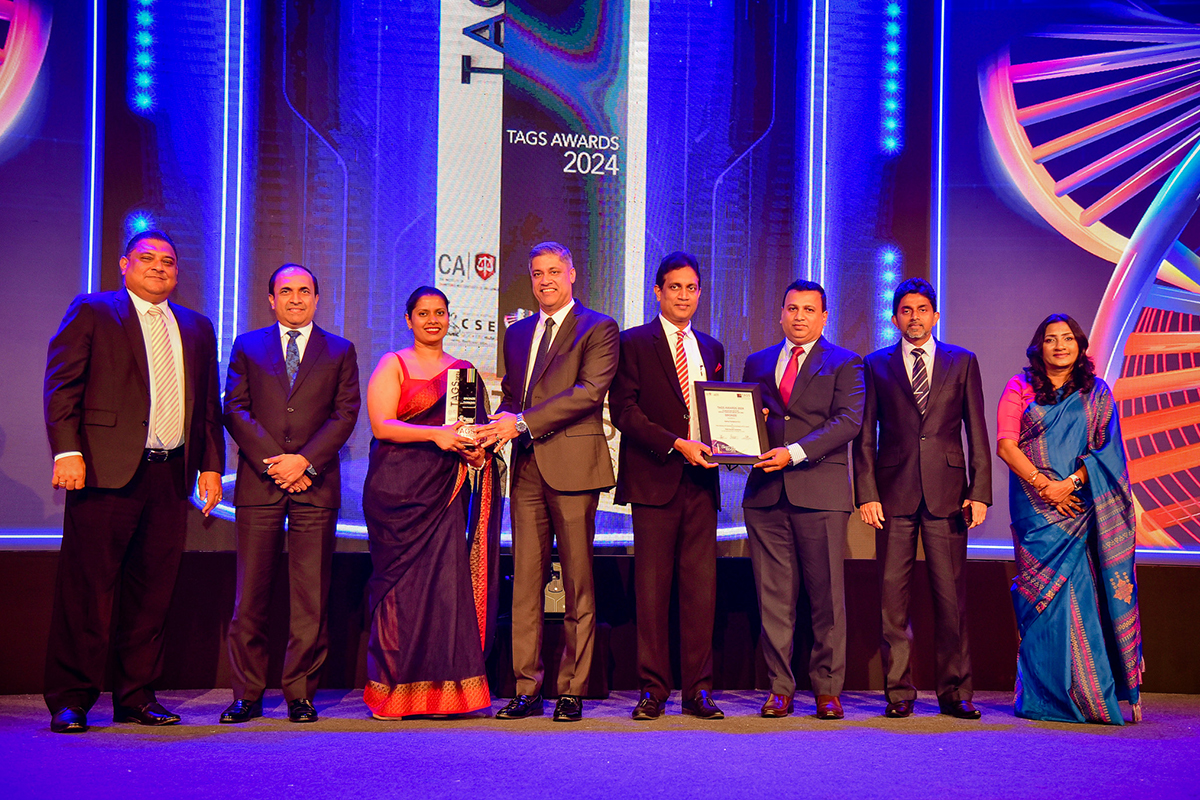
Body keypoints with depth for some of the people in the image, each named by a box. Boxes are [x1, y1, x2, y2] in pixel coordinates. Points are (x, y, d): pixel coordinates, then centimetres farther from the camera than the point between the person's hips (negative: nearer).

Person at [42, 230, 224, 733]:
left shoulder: (197, 328, 20)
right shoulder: (91, 312, 6)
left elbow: (209, 405, 19)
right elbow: (61, 385, -3)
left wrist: (211, 465, 11)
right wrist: (67, 451, -14)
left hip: (171, 476, 5)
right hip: (107, 470, -5)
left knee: (151, 594, 8)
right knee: (87, 588, -4)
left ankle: (137, 696, 17)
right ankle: (70, 701, 4)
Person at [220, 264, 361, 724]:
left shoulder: (340, 351, 13)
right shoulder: (247, 346, 14)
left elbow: (346, 413, 4)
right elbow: (235, 410, 4)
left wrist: (305, 461, -9)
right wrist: (274, 462, -8)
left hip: (316, 485, 0)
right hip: (258, 484, 0)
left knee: (311, 597, -1)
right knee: (251, 595, 0)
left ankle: (300, 694, 7)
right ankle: (247, 695, 8)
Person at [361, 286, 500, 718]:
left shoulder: (464, 371, 17)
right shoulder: (392, 365, 5)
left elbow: (473, 428, 21)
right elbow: (380, 425, -6)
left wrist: (475, 451, -2)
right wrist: (435, 434, -19)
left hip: (445, 492, 3)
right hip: (397, 491, -3)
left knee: (447, 582, -4)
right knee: (399, 585, -5)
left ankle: (442, 690, 1)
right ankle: (392, 693, 2)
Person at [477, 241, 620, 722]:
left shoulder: (599, 329, 1)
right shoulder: (518, 333, 21)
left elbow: (590, 391, -11)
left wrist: (523, 423, -16)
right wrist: (501, 424, 1)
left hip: (573, 465, -5)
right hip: (527, 467, 5)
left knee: (578, 583, -1)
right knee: (525, 582, 3)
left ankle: (571, 691, 6)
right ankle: (527, 689, 8)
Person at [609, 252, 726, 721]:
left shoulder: (711, 348, 19)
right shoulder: (634, 343, 4)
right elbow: (624, 410, -6)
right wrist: (676, 444, -15)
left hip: (700, 478, 4)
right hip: (654, 479, -4)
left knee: (701, 585, 1)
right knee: (652, 586, -2)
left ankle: (698, 690, 7)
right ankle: (653, 689, 5)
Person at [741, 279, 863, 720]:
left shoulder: (845, 364, 7)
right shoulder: (758, 363, 19)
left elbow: (848, 420, -7)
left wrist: (794, 452, -17)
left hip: (820, 491, -3)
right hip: (766, 491, 3)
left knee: (827, 596, 0)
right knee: (774, 596, 3)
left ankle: (827, 688, 9)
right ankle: (780, 687, 10)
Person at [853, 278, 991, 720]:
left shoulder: (962, 362, 10)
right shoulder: (876, 365, 10)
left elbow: (977, 432, 8)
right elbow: (865, 435, 7)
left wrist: (980, 492, -1)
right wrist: (866, 493, -3)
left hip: (946, 492, 0)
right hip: (894, 493, 0)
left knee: (950, 595, 1)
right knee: (893, 596, 0)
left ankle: (955, 692, 11)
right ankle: (898, 692, 8)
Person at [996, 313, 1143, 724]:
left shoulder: (1097, 393, 13)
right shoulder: (1020, 387, 8)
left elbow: (1108, 449, 5)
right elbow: (1005, 445, -1)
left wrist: (1071, 482, -11)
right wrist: (1042, 484, -12)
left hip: (1082, 505, 1)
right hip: (1036, 507, -1)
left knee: (1083, 593, -4)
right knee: (1047, 596, -5)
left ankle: (1091, 693, 2)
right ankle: (1047, 695, 1)